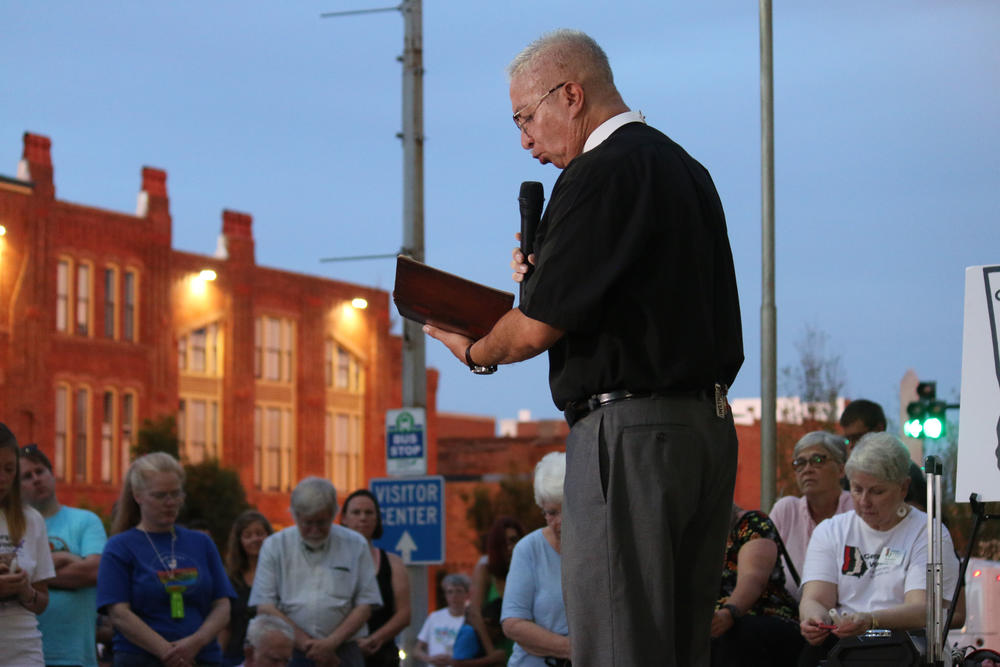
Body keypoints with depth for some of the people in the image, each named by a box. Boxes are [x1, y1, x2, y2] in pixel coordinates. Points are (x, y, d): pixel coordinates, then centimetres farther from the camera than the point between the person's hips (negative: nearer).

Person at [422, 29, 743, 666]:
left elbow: (536, 330, -13)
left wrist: (474, 351, 7)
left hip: (629, 431, -10)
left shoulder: (600, 175, -11)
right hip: (710, 425, 10)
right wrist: (545, 272, 16)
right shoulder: (684, 167, 18)